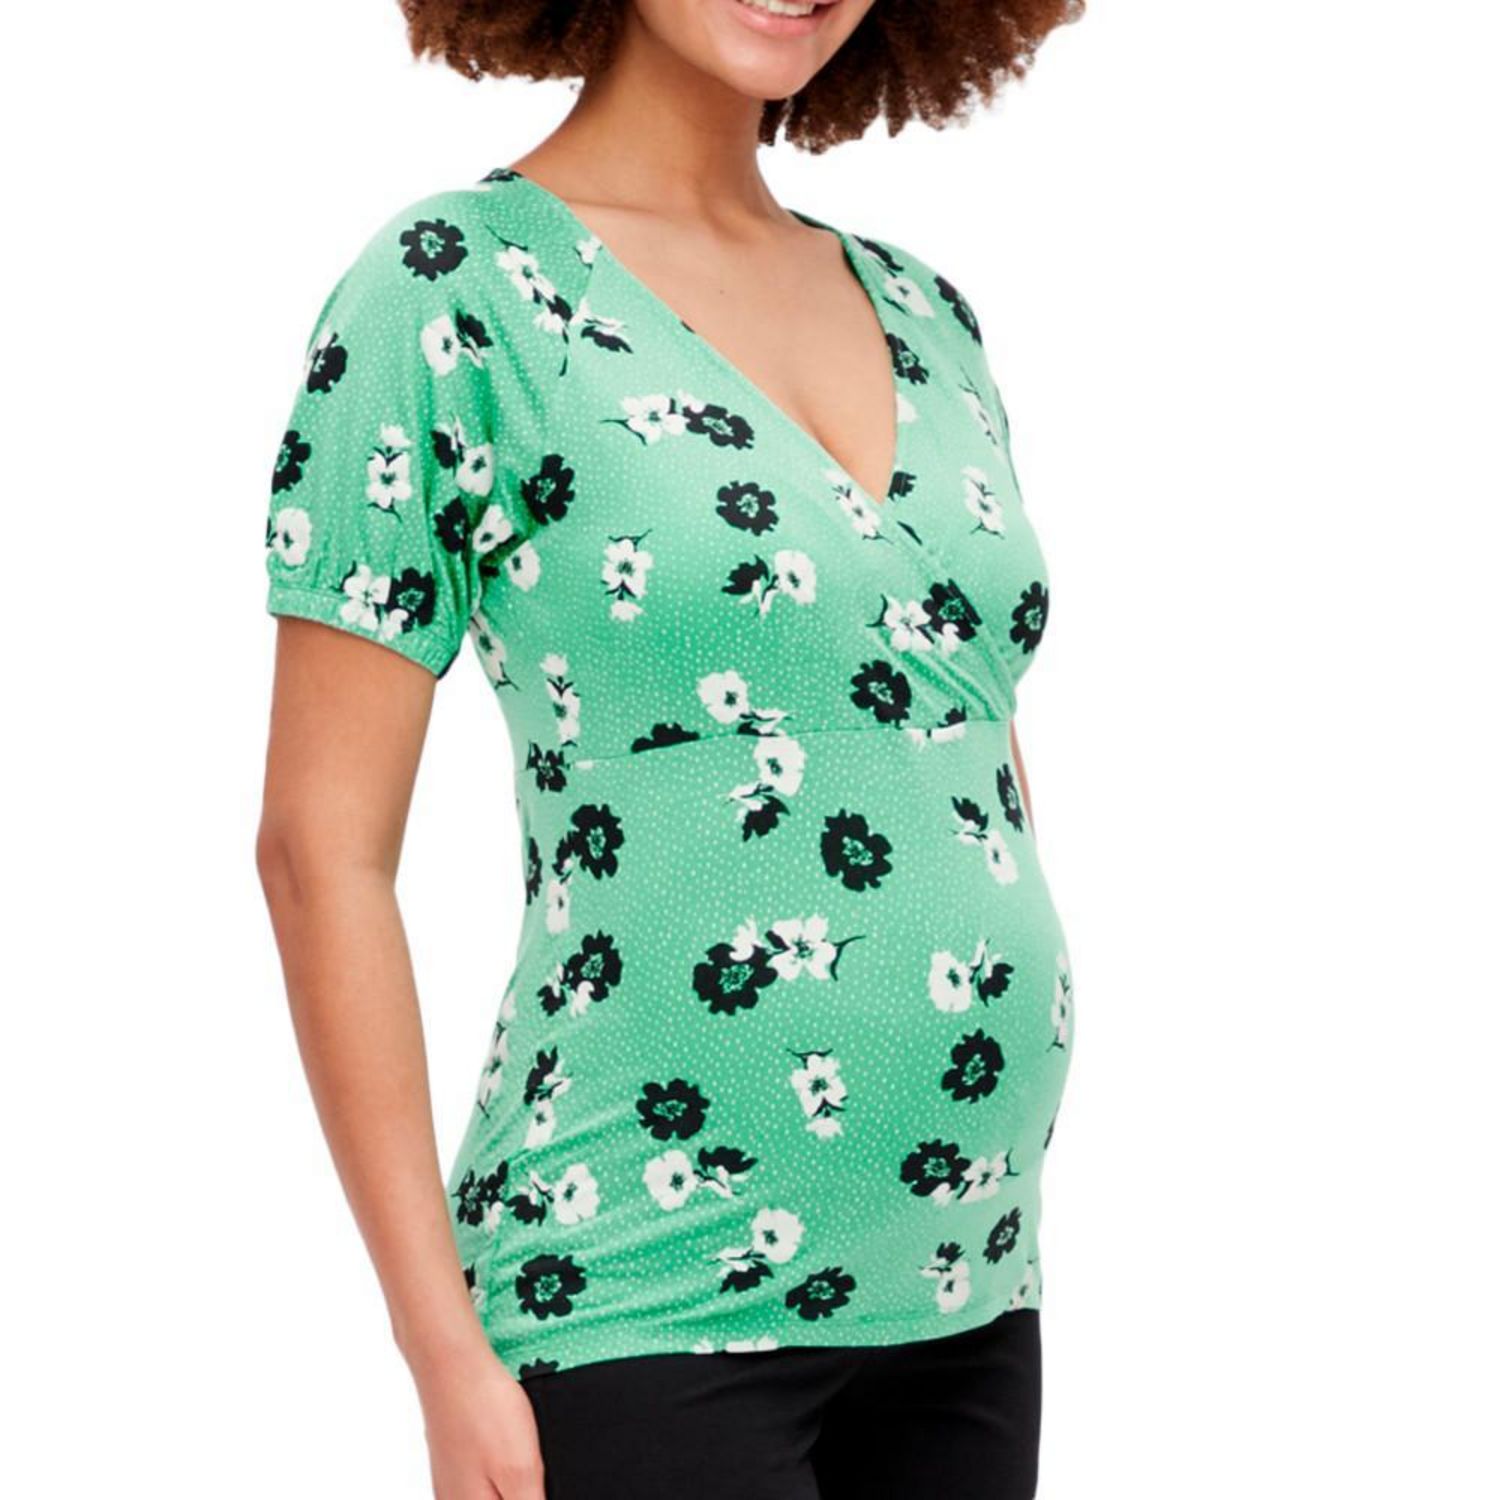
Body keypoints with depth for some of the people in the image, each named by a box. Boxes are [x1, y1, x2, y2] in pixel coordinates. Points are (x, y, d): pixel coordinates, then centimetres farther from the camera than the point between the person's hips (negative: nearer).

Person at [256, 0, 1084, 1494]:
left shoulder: (926, 315, 10)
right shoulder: (453, 290, -8)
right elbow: (324, 849, -9)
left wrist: (1008, 1245, 14)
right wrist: (448, 1354, -11)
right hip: (646, 1304, -6)